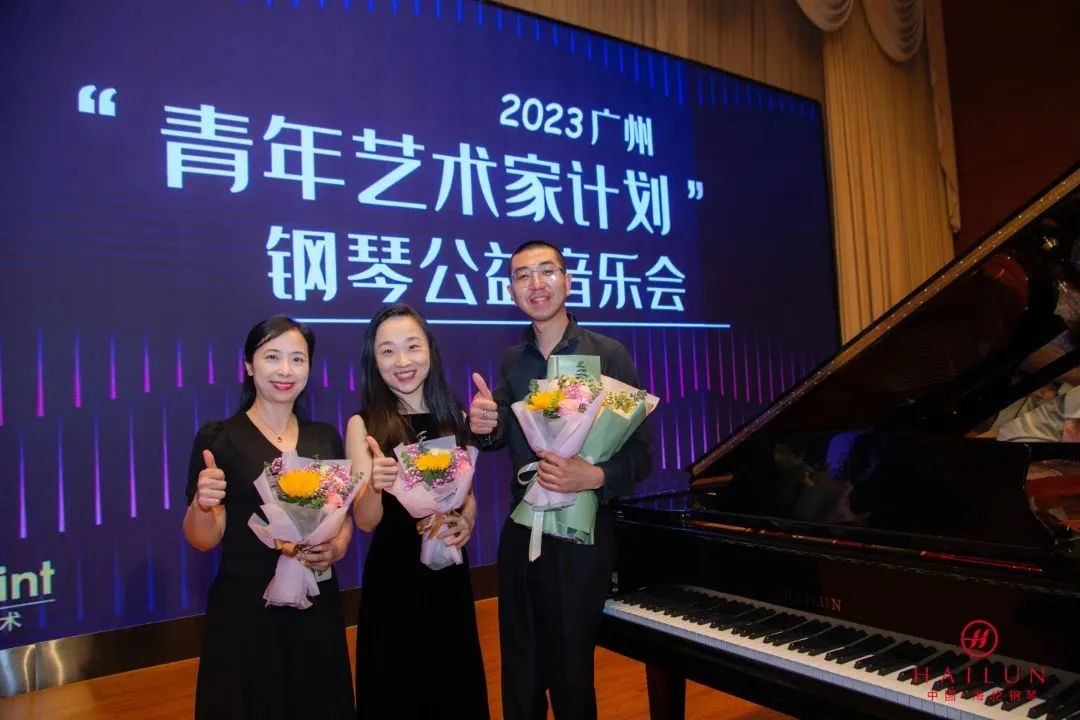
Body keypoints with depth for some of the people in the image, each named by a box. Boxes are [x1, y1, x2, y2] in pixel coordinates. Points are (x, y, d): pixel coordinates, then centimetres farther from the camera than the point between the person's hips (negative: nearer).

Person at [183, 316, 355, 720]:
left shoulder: (325, 437, 5)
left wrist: (336, 548, -7)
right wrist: (202, 504, -28)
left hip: (318, 607, 4)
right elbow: (204, 540, -8)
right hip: (246, 609, -4)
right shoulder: (219, 438, -8)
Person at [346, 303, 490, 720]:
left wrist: (467, 522, -7)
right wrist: (375, 485, -33)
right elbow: (365, 521, -13)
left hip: (450, 572, 4)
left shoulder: (455, 417, 2)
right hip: (392, 577, -3)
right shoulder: (364, 424, -9)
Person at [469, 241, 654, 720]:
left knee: (571, 677, 11)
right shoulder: (512, 362, 4)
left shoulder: (608, 355, -11)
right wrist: (482, 425, -15)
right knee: (519, 677, 20)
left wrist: (592, 477, -31)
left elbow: (640, 453, -13)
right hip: (520, 534, 5)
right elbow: (499, 437, 7)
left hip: (581, 535, -4)